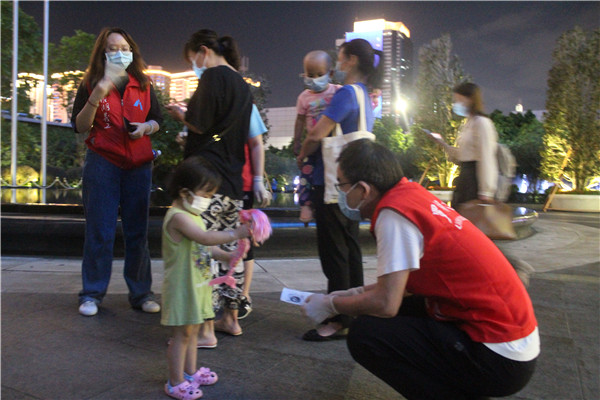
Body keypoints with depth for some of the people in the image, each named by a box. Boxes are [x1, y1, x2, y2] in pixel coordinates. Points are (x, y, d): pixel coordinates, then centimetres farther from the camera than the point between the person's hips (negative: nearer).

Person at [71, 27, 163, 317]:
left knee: (137, 230, 3)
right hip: (102, 163, -2)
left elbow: (156, 119, 16)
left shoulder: (143, 85, 11)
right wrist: (95, 98, -16)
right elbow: (79, 126, -2)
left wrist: (145, 127, -6)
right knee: (99, 230, -1)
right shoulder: (90, 85, 5)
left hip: (138, 165, 2)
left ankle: (141, 293, 12)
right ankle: (92, 295, 11)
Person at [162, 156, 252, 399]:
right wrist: (235, 234, -28)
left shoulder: (193, 215, 11)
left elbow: (205, 247, 16)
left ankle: (190, 372, 35)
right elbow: (205, 238, -33)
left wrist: (225, 256, 2)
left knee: (193, 330, 20)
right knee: (182, 334, 2)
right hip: (182, 286, -10)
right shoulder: (178, 217, -22)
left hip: (197, 285, 10)